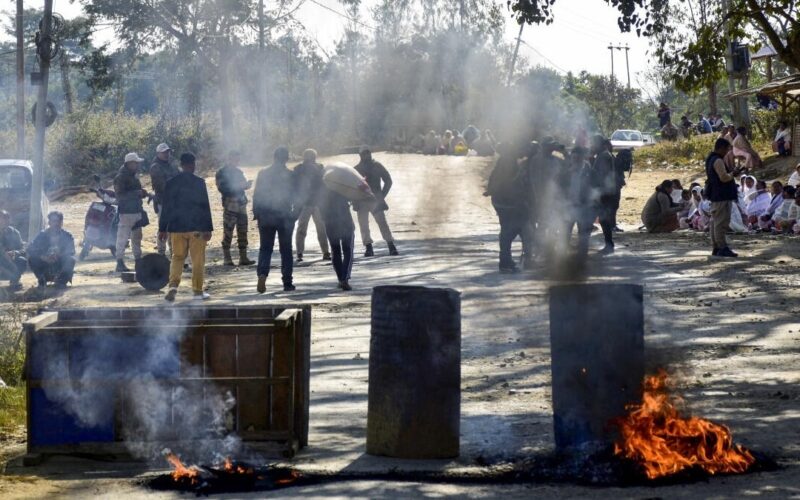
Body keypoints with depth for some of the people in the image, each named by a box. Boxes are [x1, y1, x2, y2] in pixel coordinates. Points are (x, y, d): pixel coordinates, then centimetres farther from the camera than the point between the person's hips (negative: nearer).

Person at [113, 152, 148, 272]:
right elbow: (120, 195, -20)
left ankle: (138, 260, 26)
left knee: (137, 237, 17)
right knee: (123, 237, -9)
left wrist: (142, 193, 5)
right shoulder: (121, 177, -12)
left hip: (137, 211, 9)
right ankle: (120, 263, -10)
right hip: (127, 212, -9)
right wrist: (137, 193, -22)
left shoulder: (134, 176, 16)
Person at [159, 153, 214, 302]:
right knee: (198, 260, 6)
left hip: (176, 227, 3)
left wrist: (162, 228, 11)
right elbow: (205, 206, -8)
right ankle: (198, 291, 8)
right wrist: (208, 228, -5)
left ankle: (173, 285, -10)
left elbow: (166, 207, 5)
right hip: (196, 227, -3)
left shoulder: (171, 183, 2)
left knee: (177, 257, 11)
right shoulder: (199, 182, -7)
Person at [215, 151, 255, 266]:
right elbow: (222, 188, -14)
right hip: (230, 205, -7)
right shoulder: (222, 173, -3)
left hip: (241, 205, 7)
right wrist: (237, 186, -19)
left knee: (242, 232, 6)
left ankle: (243, 258, 9)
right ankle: (227, 258, -1)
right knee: (228, 232, -4)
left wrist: (246, 184, -1)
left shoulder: (238, 172, 19)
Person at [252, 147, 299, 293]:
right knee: (286, 250, 8)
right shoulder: (291, 175, -5)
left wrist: (256, 213, 7)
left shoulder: (263, 174, -2)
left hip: (266, 217, 1)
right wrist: (295, 214, 7)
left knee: (265, 248, 7)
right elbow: (296, 198, -3)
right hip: (285, 217, -1)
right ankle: (287, 283, 7)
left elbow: (256, 195, -1)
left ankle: (262, 274, -18)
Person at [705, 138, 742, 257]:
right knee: (722, 222, -10)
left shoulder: (711, 160, 16)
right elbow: (724, 177, -24)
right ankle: (722, 248, -12)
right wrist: (733, 174, -6)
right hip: (722, 197, -11)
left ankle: (716, 247, 17)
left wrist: (731, 174, 18)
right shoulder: (718, 161, -17)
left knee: (716, 221, 13)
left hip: (715, 196, 11)